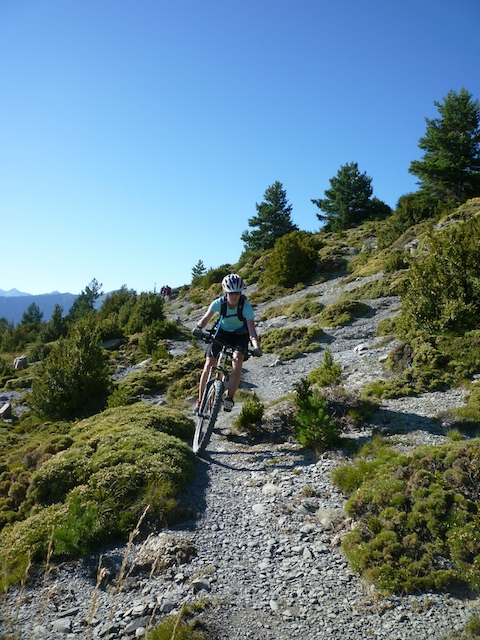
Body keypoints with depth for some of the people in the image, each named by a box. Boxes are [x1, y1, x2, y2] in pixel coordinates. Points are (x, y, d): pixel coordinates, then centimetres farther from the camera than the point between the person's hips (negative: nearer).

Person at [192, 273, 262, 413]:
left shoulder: (246, 306, -27)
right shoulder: (219, 302, -22)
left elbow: (252, 330, -33)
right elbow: (206, 318, -28)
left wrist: (256, 347, -50)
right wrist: (198, 328, -51)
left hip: (240, 335, -1)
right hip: (222, 332, 2)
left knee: (237, 361, -28)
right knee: (209, 365, -10)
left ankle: (229, 398, -18)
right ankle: (200, 401, 2)